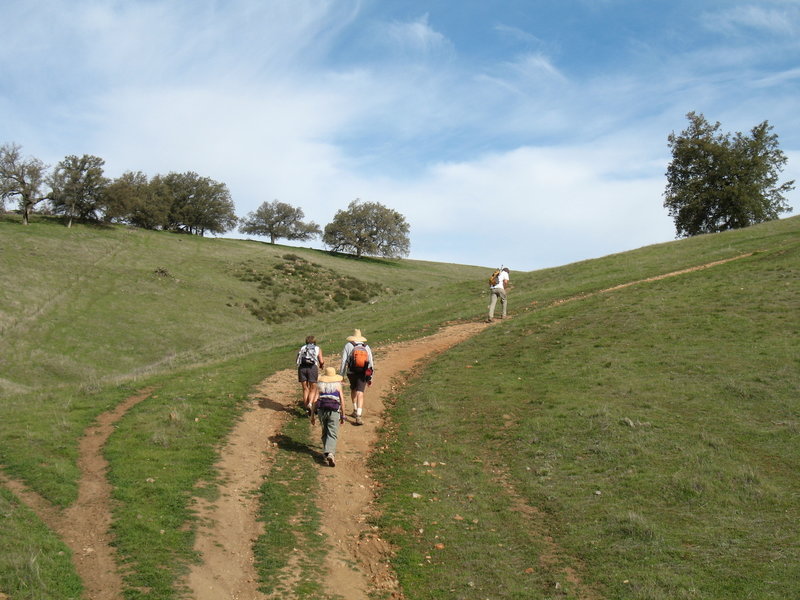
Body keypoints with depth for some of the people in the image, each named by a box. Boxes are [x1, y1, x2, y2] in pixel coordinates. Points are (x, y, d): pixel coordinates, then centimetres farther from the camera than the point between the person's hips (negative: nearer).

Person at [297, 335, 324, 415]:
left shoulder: (302, 348, 23)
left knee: (305, 389, 11)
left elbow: (297, 360, 10)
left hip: (302, 367, 2)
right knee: (313, 389, 7)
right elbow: (321, 362, 6)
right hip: (312, 367, -2)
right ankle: (310, 404, -17)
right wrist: (321, 366, 27)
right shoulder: (318, 349, 18)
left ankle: (307, 409, 10)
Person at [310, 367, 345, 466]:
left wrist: (312, 415, 9)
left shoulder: (320, 385, 11)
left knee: (325, 432, 21)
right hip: (334, 411, -2)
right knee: (333, 434, -5)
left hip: (322, 410, 2)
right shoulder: (338, 385, 10)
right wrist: (343, 416, 12)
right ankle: (330, 453, -24)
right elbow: (342, 401, 5)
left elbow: (315, 401, 5)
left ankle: (326, 451, 23)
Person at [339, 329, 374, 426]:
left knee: (353, 389, 27)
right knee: (360, 394, -5)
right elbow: (371, 363, 8)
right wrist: (370, 378, 14)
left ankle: (355, 410, 32)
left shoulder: (348, 346, 1)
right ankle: (358, 416, -18)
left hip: (351, 373, 0)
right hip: (363, 374, 0)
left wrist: (341, 375, 1)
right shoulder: (367, 347, 8)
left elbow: (344, 362, -3)